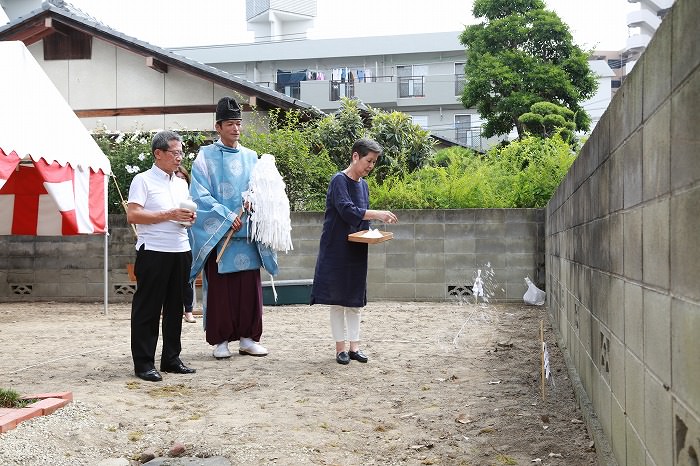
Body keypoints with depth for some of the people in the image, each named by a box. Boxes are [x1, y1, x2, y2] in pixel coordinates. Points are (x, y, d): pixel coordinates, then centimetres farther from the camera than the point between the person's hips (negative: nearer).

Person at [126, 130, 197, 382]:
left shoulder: (181, 184, 19)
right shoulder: (143, 180, -3)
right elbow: (133, 215, -13)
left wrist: (190, 217, 5)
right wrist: (169, 215, -16)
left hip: (180, 250, 7)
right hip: (153, 251, -7)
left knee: (175, 307, 11)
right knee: (147, 309, -2)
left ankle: (171, 358, 20)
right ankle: (143, 363, 3)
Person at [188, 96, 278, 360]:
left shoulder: (250, 157, 14)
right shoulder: (206, 156, 1)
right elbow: (201, 195, -7)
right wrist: (228, 216, -14)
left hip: (247, 233, 4)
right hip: (217, 234, -4)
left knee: (250, 288, 4)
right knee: (219, 290, 0)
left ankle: (248, 338, 14)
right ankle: (220, 340, 9)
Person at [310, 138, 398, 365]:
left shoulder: (363, 184, 11)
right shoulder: (339, 180, -12)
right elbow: (347, 210, -24)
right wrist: (377, 214, -30)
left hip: (356, 251, 7)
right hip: (336, 250, -7)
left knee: (355, 299, 9)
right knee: (337, 298, 0)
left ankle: (354, 345, 15)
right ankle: (340, 347, 8)